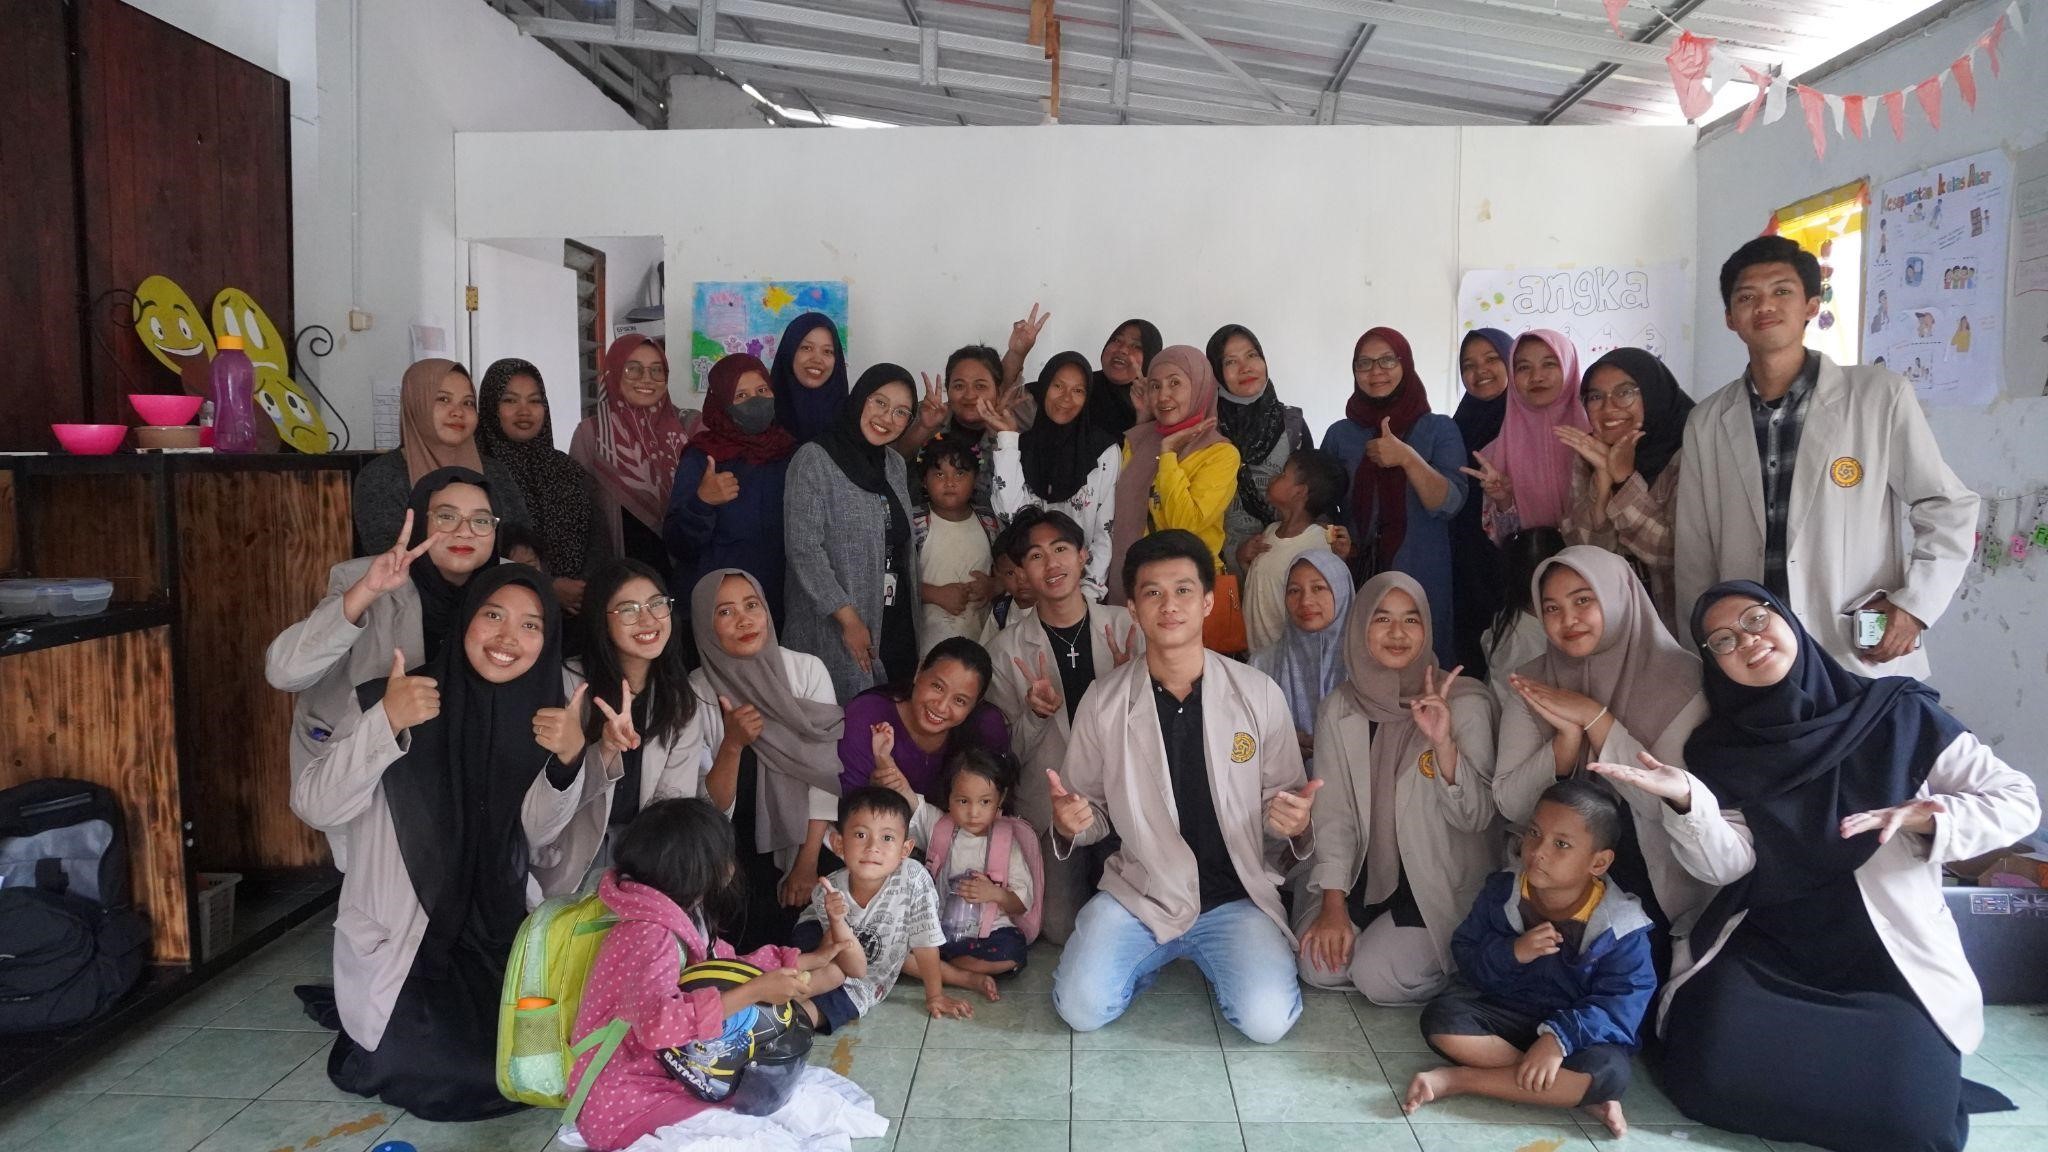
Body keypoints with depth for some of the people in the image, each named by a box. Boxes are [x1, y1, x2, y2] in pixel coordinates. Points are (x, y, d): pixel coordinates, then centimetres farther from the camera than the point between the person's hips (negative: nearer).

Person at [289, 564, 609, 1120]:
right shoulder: (394, 698, -13)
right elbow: (314, 807, -21)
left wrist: (568, 759, -25)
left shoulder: (546, 708, -4)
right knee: (439, 1073, -16)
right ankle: (374, 1037, 16)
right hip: (398, 941, -3)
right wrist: (385, 723, -36)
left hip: (498, 938, 4)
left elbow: (537, 833, -6)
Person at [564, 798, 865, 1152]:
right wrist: (756, 991, -35)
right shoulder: (649, 935, -26)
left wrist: (812, 959, 11)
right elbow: (658, 1022, -39)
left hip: (663, 1066, 9)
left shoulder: (685, 920, 2)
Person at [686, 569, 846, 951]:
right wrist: (732, 744, -25)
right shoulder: (696, 693, -8)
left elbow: (823, 772, -7)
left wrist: (807, 863, -11)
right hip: (736, 856, 0)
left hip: (803, 840, 1)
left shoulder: (807, 670, -6)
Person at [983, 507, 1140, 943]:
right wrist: (1036, 714, -18)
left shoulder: (1126, 627, 0)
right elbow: (1008, 754, 3)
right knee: (1064, 928, -10)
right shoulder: (1006, 651, -1)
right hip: (1054, 807, 0)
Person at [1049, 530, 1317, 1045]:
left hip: (1236, 896, 0)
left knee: (1267, 1020, -21)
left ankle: (1211, 956, 14)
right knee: (1082, 1008, -19)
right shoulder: (1103, 701, -3)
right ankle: (1156, 956, 14)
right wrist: (1069, 823, -15)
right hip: (1140, 891, 0)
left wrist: (1294, 822, -18)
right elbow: (1091, 807, 8)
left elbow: (1288, 801, 6)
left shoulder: (1258, 694, -4)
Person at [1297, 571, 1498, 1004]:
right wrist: (1333, 904, -10)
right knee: (1320, 965, -14)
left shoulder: (1465, 703, -11)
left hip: (1441, 879, -3)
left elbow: (1476, 817, -14)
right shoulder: (1339, 708, -2)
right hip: (1364, 873, 3)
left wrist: (1443, 744, -30)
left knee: (1380, 978, -19)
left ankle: (1449, 957, 12)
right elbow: (1331, 811, -1)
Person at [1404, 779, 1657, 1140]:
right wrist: (1511, 952, -24)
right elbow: (1466, 954, -2)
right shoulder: (1502, 893, -5)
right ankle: (1577, 1092, -25)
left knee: (1611, 1071, -35)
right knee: (1441, 1017, -25)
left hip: (1575, 1027, -2)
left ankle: (1458, 1079, -28)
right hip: (1506, 1011, 3)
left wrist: (1559, 1038, -36)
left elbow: (1623, 1002, -21)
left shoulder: (1619, 927, -15)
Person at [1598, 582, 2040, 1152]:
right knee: (1705, 1079, -21)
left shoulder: (1897, 712, 0)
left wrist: (1925, 818, -15)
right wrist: (1685, 801, -26)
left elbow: (2018, 801, 2)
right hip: (1766, 949, 2)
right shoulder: (1720, 748, 4)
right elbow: (1728, 864, -7)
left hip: (1890, 956, -1)